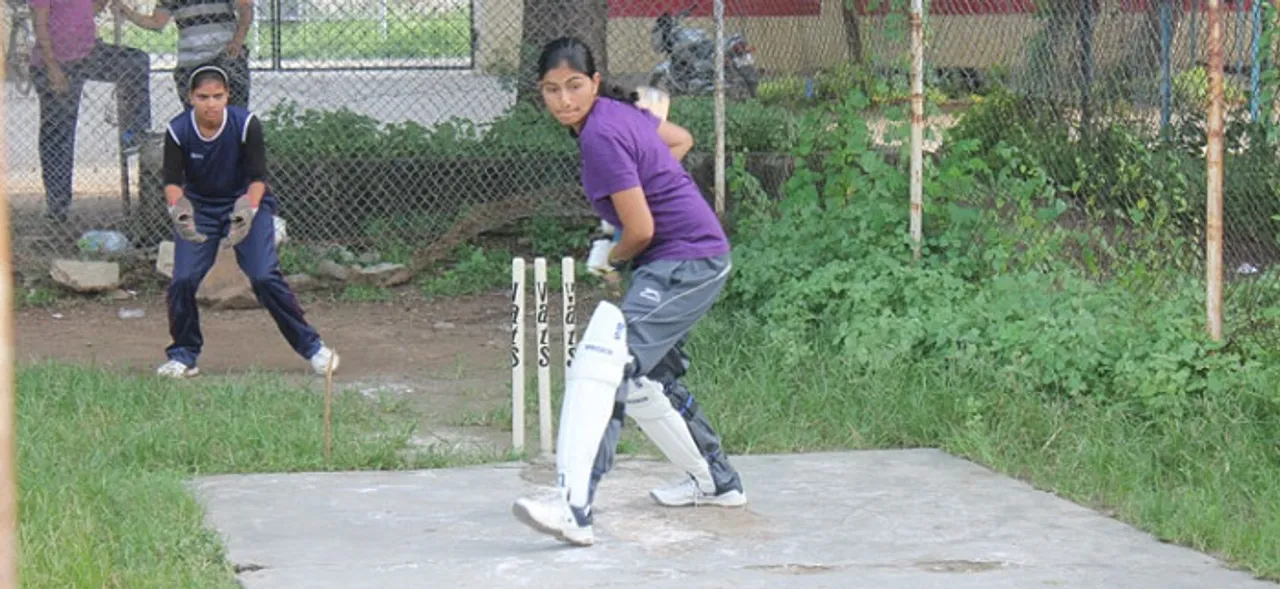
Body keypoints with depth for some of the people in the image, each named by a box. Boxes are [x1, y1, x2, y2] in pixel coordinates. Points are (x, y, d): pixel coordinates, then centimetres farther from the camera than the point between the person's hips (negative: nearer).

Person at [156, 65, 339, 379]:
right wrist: (178, 210, -38)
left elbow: (257, 177, -18)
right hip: (198, 208, 2)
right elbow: (172, 181, -17)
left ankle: (311, 346, -3)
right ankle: (183, 355, 8)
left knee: (265, 276, -15)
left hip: (246, 203, -2)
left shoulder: (246, 124, -20)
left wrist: (246, 211, -36)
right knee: (182, 280, -12)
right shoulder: (178, 130, -16)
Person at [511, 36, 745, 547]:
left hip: (686, 261, -11)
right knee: (643, 379, 24)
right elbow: (680, 139, 26)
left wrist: (608, 258, 1)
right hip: (687, 260, 11)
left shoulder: (601, 137, -20)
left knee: (605, 363, -25)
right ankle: (715, 481, 43)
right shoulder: (615, 109, 8)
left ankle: (574, 508, -38)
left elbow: (640, 230, -19)